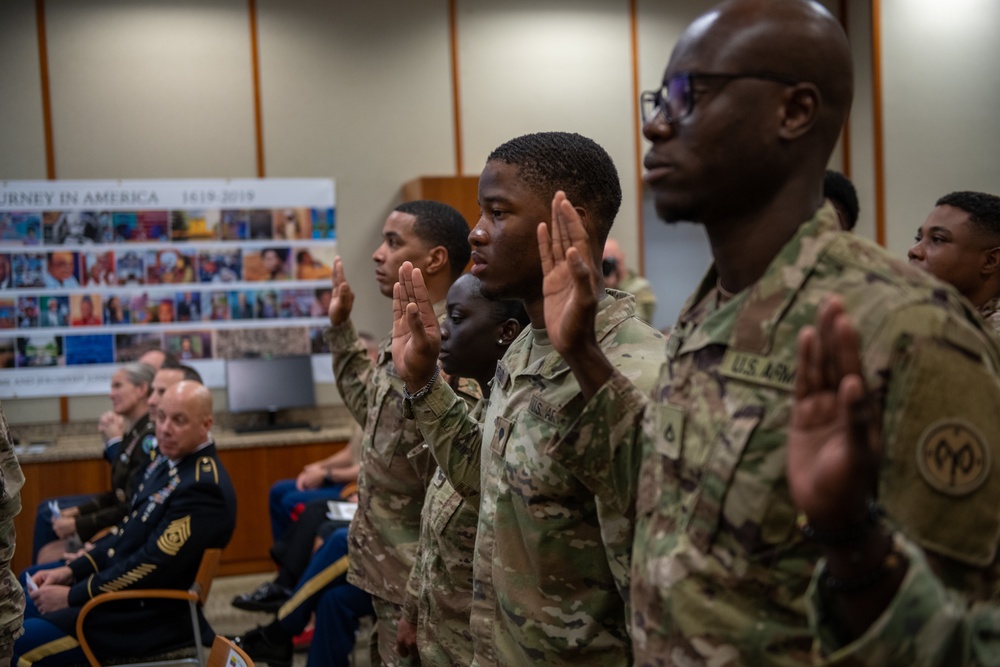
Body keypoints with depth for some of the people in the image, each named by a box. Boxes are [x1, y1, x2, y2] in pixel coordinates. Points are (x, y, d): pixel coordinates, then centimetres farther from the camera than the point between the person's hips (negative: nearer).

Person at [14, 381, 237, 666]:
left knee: (15, 644, -13)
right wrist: (72, 569, 4)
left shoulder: (204, 485, -25)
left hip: (151, 613, -10)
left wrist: (72, 595, -17)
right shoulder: (171, 459, 6)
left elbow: (153, 565, -25)